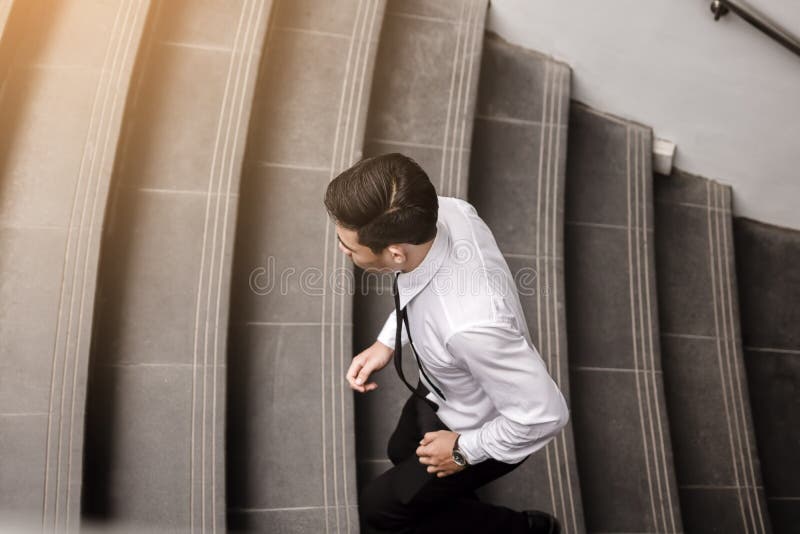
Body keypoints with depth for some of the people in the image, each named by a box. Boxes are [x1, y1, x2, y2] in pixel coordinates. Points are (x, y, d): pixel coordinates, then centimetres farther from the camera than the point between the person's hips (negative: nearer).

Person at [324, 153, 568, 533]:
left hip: (484, 430, -6)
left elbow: (545, 414, -33)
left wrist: (464, 450, -18)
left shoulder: (469, 324, -48)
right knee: (401, 453, 32)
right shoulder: (445, 211, -28)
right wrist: (387, 342, -8)